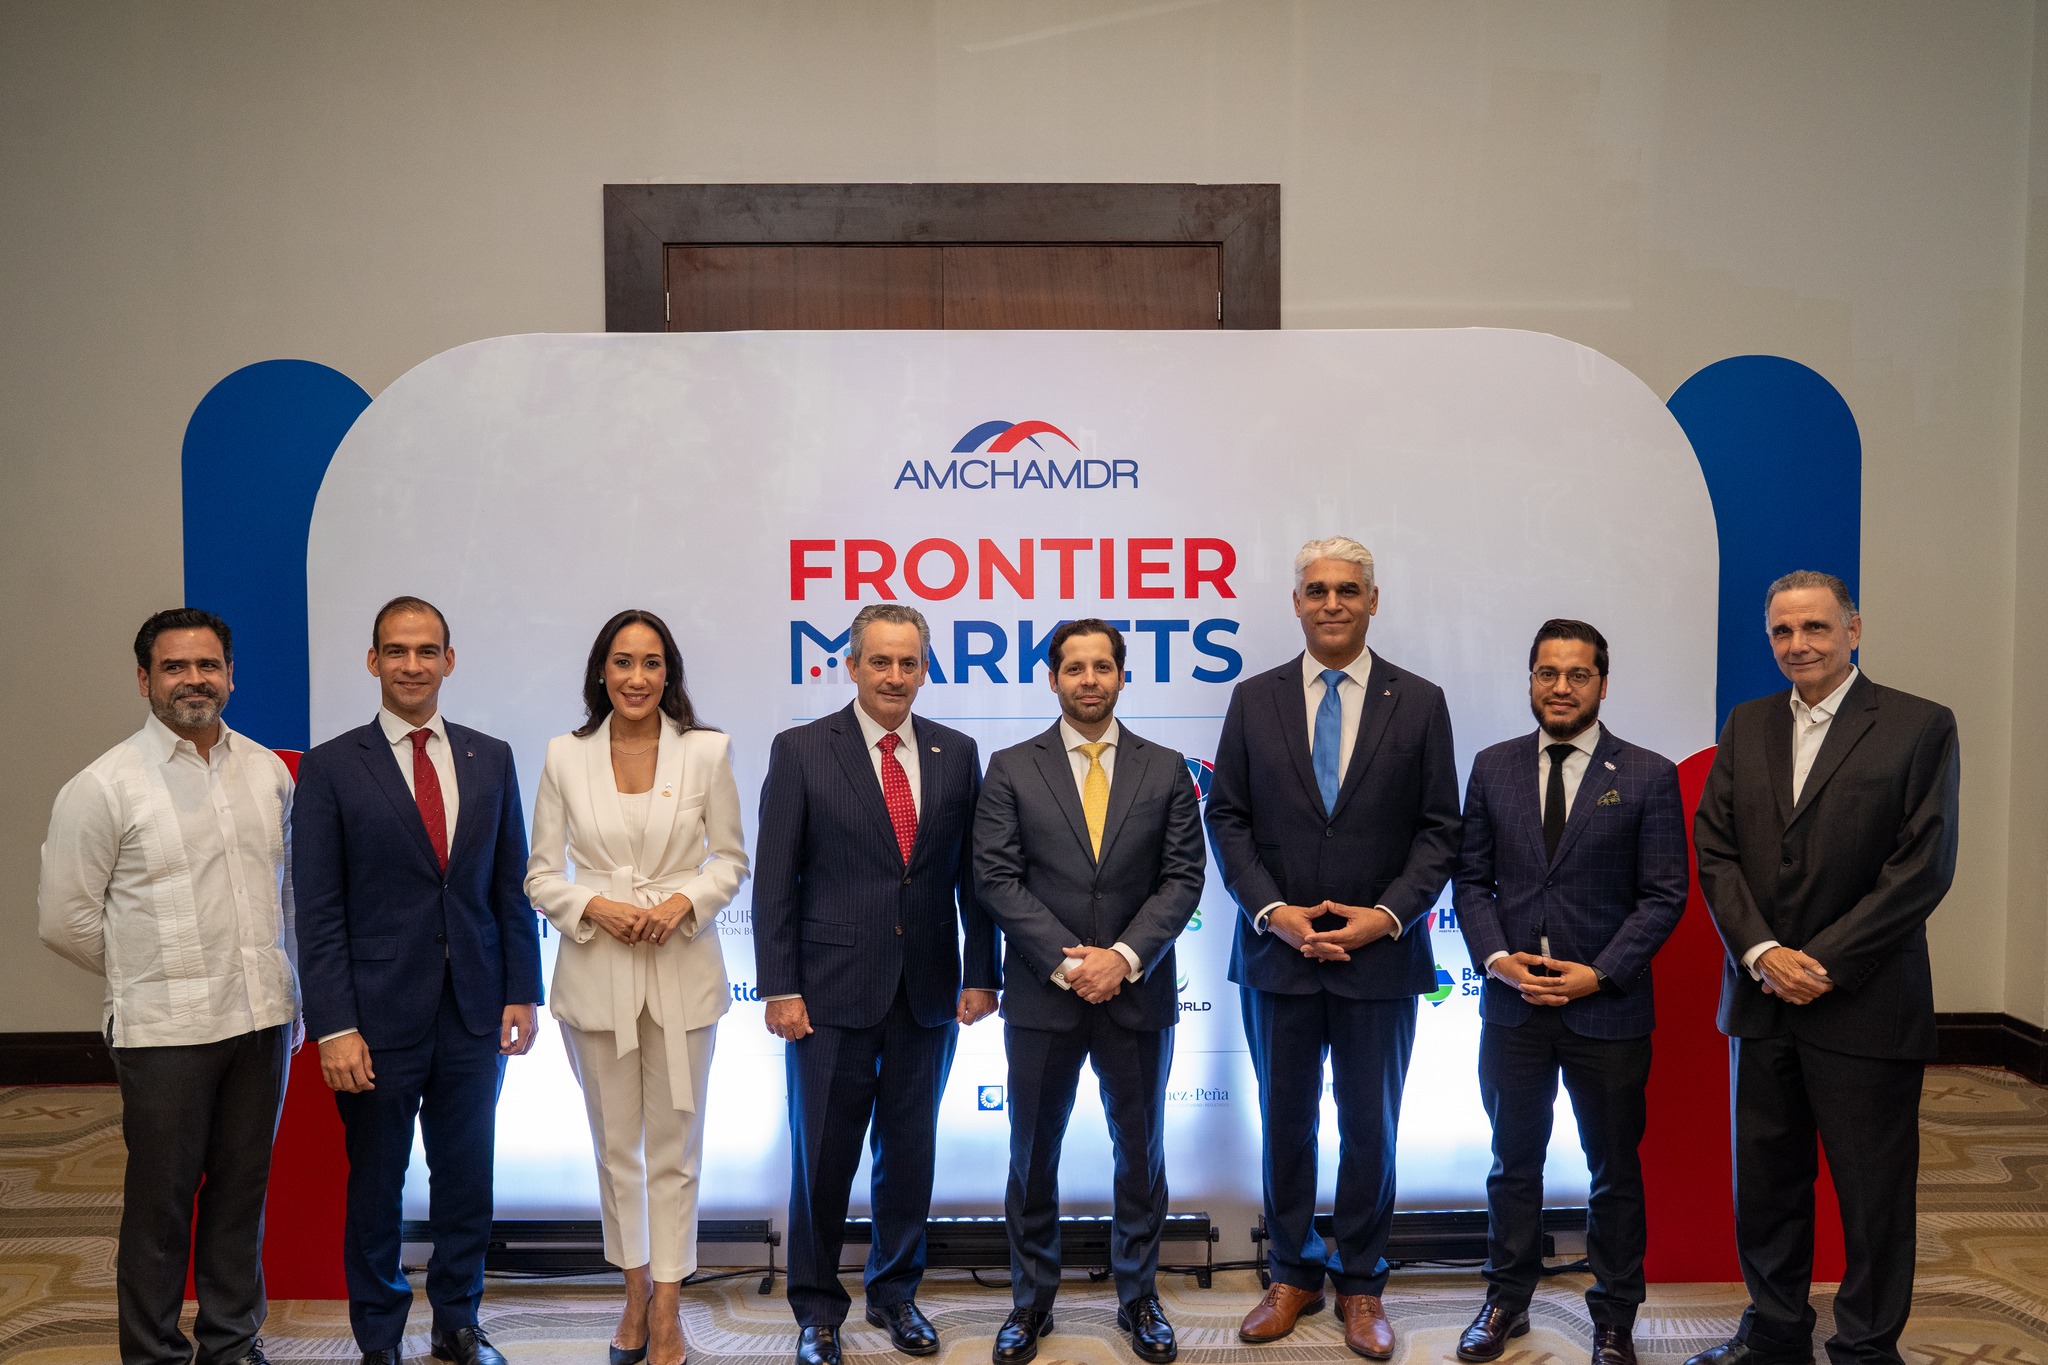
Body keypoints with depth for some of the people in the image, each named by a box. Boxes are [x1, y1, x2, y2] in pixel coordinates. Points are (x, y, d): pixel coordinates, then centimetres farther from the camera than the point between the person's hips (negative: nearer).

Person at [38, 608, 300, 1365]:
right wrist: (151, 975, 2)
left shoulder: (267, 771, 7)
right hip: (166, 1030, -4)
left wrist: (288, 996, 12)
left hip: (263, 1018, 4)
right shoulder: (104, 786, -8)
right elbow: (64, 919, -4)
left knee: (243, 1189, 14)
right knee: (160, 1203, 7)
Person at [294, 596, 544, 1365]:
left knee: (466, 1178, 13)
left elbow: (511, 887, 7)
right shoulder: (330, 768, -4)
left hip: (474, 1013, 3)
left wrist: (522, 993, 2)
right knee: (375, 1185, 11)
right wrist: (334, 1027, -12)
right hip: (380, 1014, -3)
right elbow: (319, 912, -7)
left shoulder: (491, 758, 5)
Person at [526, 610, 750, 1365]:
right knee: (614, 1144, 14)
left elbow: (731, 859, 3)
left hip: (683, 970, -1)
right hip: (596, 971, 1)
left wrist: (687, 899, -15)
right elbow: (541, 873, 3)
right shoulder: (565, 756, 0)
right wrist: (593, 906, -14)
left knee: (674, 1146, 7)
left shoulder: (707, 751, -3)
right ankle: (635, 1289, 33)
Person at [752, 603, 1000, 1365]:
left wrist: (980, 974, 3)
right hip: (833, 990, -2)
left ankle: (895, 1294, 32)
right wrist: (779, 987, -8)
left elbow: (971, 874, 7)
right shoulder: (801, 751, -4)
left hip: (928, 992, 3)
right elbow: (774, 880, -5)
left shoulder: (956, 753, 5)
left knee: (910, 1154, 13)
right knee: (823, 1158, 7)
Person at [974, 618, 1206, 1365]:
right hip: (1042, 995, -1)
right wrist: (1064, 962, -14)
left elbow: (1183, 877, -1)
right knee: (1033, 1154, 10)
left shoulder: (1165, 769, 4)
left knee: (1141, 1152, 11)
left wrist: (1123, 957, -14)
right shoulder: (1011, 768, 1)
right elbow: (997, 877, -5)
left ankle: (1138, 1297, 28)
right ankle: (1031, 1301, 25)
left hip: (1138, 993, 1)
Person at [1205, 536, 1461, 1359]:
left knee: (1370, 1128, 10)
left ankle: (1360, 1284, 27)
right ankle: (1293, 1275, 29)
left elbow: (1439, 829, -1)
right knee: (1285, 1123, 13)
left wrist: (1388, 915, -12)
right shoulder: (1254, 699, 3)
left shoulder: (1419, 702, 1)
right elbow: (1227, 818, 1)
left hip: (1380, 955, -1)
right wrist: (1272, 911, -11)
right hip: (1277, 952, 1)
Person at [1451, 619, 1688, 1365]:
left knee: (1615, 1172, 11)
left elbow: (1664, 894, -5)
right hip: (1512, 1005, 2)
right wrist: (1494, 956, -9)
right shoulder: (1492, 767, 4)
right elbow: (1471, 878, 6)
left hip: (1608, 1008, -2)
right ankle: (1507, 1302, 31)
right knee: (1513, 1162, 15)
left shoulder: (1648, 776, -3)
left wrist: (1600, 973, -14)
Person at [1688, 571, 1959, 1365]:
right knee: (1764, 1180, 14)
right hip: (1762, 996, 4)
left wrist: (1826, 963, -15)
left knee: (1873, 1191, 7)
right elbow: (1715, 850, 3)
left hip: (1865, 1007, -4)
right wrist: (1762, 953, -10)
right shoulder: (1745, 727, 8)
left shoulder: (1921, 728, -5)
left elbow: (1923, 867, -11)